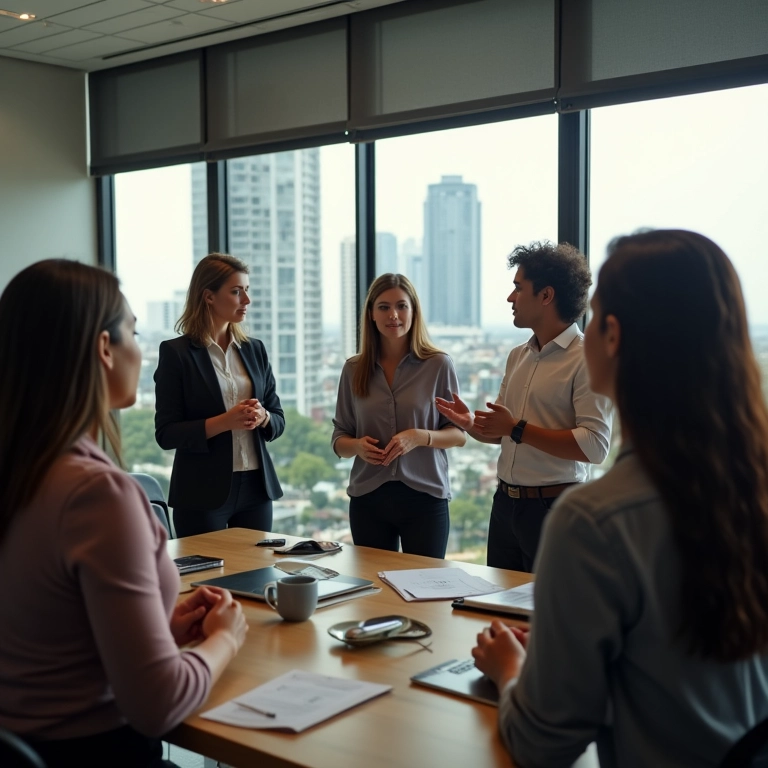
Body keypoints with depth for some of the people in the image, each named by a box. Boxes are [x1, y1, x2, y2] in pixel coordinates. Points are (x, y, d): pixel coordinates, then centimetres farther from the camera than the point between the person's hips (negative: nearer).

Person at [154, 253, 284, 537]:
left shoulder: (254, 349, 9)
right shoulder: (176, 352, -6)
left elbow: (278, 420, 12)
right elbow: (166, 433, -9)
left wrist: (261, 417, -11)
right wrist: (225, 421, -21)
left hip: (256, 486, 5)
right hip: (202, 493, -4)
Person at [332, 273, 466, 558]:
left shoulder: (439, 365, -2)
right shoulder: (353, 370, 5)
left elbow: (459, 435, 2)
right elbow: (339, 441, 10)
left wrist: (420, 436, -16)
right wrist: (357, 446, -12)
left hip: (424, 496, -2)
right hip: (368, 499, 2)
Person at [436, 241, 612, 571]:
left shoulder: (586, 359, -13)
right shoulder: (518, 356, 12)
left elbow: (595, 446, -22)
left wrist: (517, 429, -20)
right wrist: (473, 425, -3)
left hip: (553, 507, -7)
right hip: (505, 503, 7)